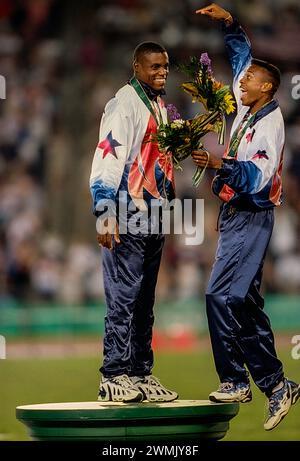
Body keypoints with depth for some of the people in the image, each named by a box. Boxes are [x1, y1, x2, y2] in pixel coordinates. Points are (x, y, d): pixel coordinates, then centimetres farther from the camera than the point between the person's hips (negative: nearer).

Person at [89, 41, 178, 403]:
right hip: (128, 215, -8)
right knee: (124, 295, -9)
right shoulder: (124, 104, -9)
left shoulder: (160, 106, 17)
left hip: (154, 214, 9)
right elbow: (107, 156, -16)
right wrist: (105, 214, -23)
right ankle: (114, 376, -6)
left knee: (144, 298, 10)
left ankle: (141, 373, 14)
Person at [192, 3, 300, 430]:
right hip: (236, 215, 9)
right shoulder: (247, 109, 9)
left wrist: (218, 164, -35)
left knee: (221, 295, -15)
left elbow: (256, 176, -25)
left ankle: (235, 380, -10)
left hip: (250, 217, -9)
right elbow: (243, 57, 22)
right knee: (245, 301, 8)